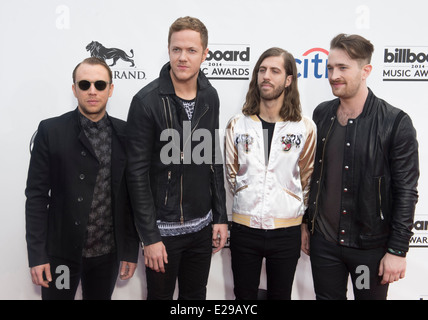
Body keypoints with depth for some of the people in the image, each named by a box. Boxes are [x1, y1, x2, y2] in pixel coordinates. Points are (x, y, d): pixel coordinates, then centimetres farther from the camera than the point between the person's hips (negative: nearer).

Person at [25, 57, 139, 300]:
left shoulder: (124, 133, 0)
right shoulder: (51, 131, -5)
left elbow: (131, 194, 3)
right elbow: (37, 194, -5)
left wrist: (132, 250, 4)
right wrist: (37, 254, -7)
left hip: (108, 252, 2)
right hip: (61, 251, -2)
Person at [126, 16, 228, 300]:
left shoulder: (210, 97, 2)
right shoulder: (147, 101, -14)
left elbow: (214, 160, 9)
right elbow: (138, 173, -14)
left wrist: (220, 217, 7)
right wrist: (149, 237, -14)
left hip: (202, 226, 5)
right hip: (163, 228, -4)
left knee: (196, 296, 20)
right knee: (160, 295, 14)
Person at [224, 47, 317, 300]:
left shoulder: (305, 127, -3)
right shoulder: (237, 125, 1)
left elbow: (307, 180, 4)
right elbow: (232, 174, 8)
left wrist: (299, 217, 6)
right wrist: (249, 202, 7)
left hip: (287, 230, -1)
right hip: (244, 228, 1)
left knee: (281, 295, 17)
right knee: (244, 295, 14)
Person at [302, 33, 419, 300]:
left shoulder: (396, 123, -11)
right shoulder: (321, 114, 3)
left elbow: (406, 191, -9)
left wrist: (398, 250, -10)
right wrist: (305, 225, 10)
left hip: (371, 246, -3)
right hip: (323, 241, 4)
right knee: (327, 296, 16)